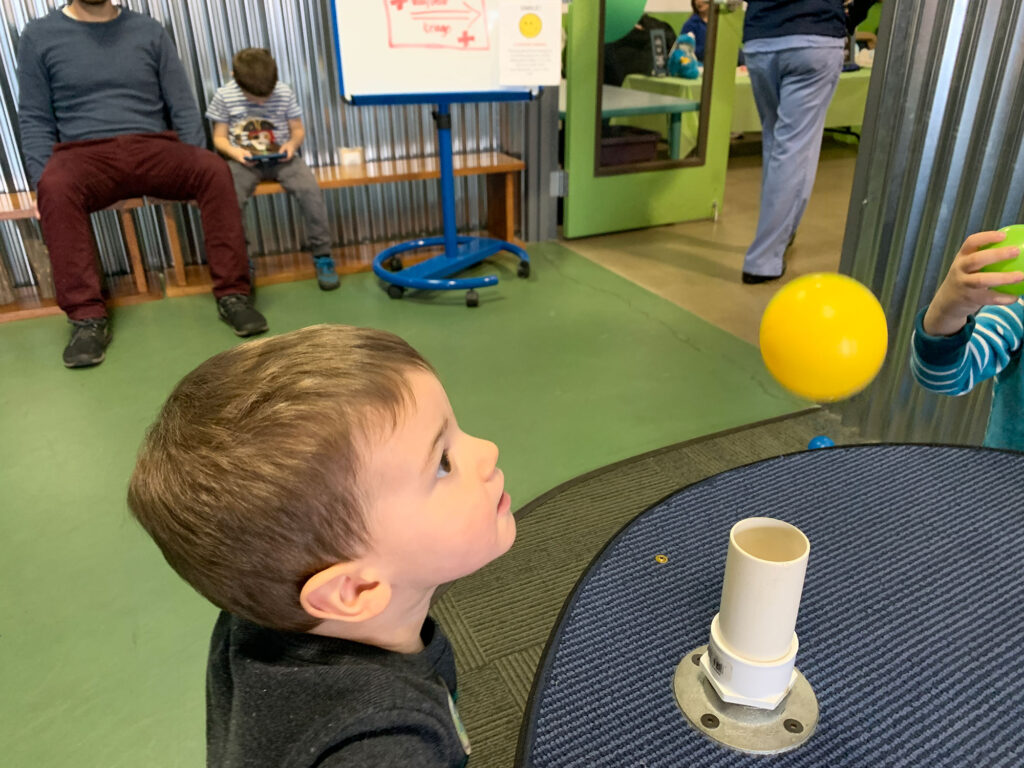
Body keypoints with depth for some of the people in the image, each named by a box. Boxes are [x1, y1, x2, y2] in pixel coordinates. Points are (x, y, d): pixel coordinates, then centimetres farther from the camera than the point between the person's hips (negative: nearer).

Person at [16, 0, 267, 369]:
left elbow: (183, 108, 9)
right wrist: (41, 182, -8)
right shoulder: (39, 35, 10)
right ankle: (87, 318, -30)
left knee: (214, 169, -30)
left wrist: (197, 168, -5)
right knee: (55, 187, -35)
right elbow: (35, 120, 7)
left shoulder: (148, 30, 12)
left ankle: (232, 295, -27)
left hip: (153, 148, 1)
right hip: (85, 154, -1)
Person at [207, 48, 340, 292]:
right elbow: (219, 137, 5)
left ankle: (322, 256, -14)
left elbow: (298, 129, 9)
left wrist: (293, 143, -14)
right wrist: (233, 151, -16)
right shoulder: (224, 96, -2)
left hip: (281, 158, 1)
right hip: (244, 161, 0)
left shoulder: (284, 93, -1)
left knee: (311, 191, -28)